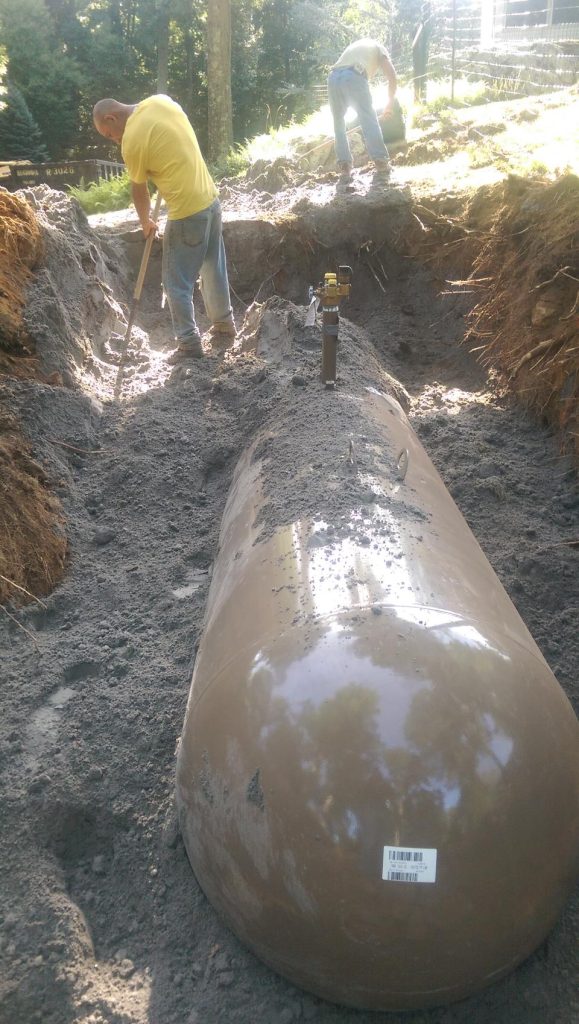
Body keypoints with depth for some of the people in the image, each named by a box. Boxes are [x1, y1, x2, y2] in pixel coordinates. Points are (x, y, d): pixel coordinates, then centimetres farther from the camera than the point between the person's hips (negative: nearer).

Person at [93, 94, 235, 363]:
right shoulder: (160, 101, 4)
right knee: (215, 269, 20)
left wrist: (145, 222, 15)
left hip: (186, 213, -8)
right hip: (210, 199, 8)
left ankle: (189, 344, 10)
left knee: (178, 284, 4)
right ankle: (224, 326, 33)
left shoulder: (132, 141, -14)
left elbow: (139, 190, 0)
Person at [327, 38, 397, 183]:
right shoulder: (379, 48, 24)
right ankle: (381, 163, -4)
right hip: (353, 77, -4)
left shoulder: (355, 46, 41)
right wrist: (390, 102, 24)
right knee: (369, 120, 2)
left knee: (339, 123, 16)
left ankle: (344, 167, 8)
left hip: (333, 77, 5)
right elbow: (391, 76, 11)